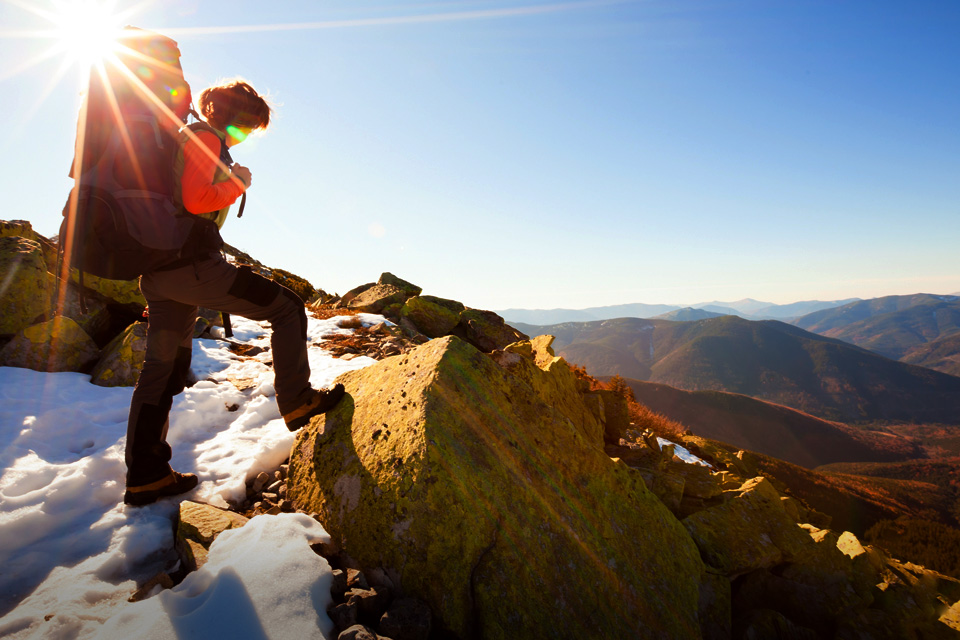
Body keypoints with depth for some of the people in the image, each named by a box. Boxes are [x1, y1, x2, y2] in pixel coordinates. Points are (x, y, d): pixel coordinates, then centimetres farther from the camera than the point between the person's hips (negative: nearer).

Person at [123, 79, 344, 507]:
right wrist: (239, 184, -4)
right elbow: (196, 199, -20)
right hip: (190, 264, -10)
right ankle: (297, 402, 2)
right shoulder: (205, 139, -4)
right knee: (287, 308, -2)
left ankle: (144, 476, 17)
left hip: (156, 269, 10)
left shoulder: (181, 137, 25)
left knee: (164, 366, 11)